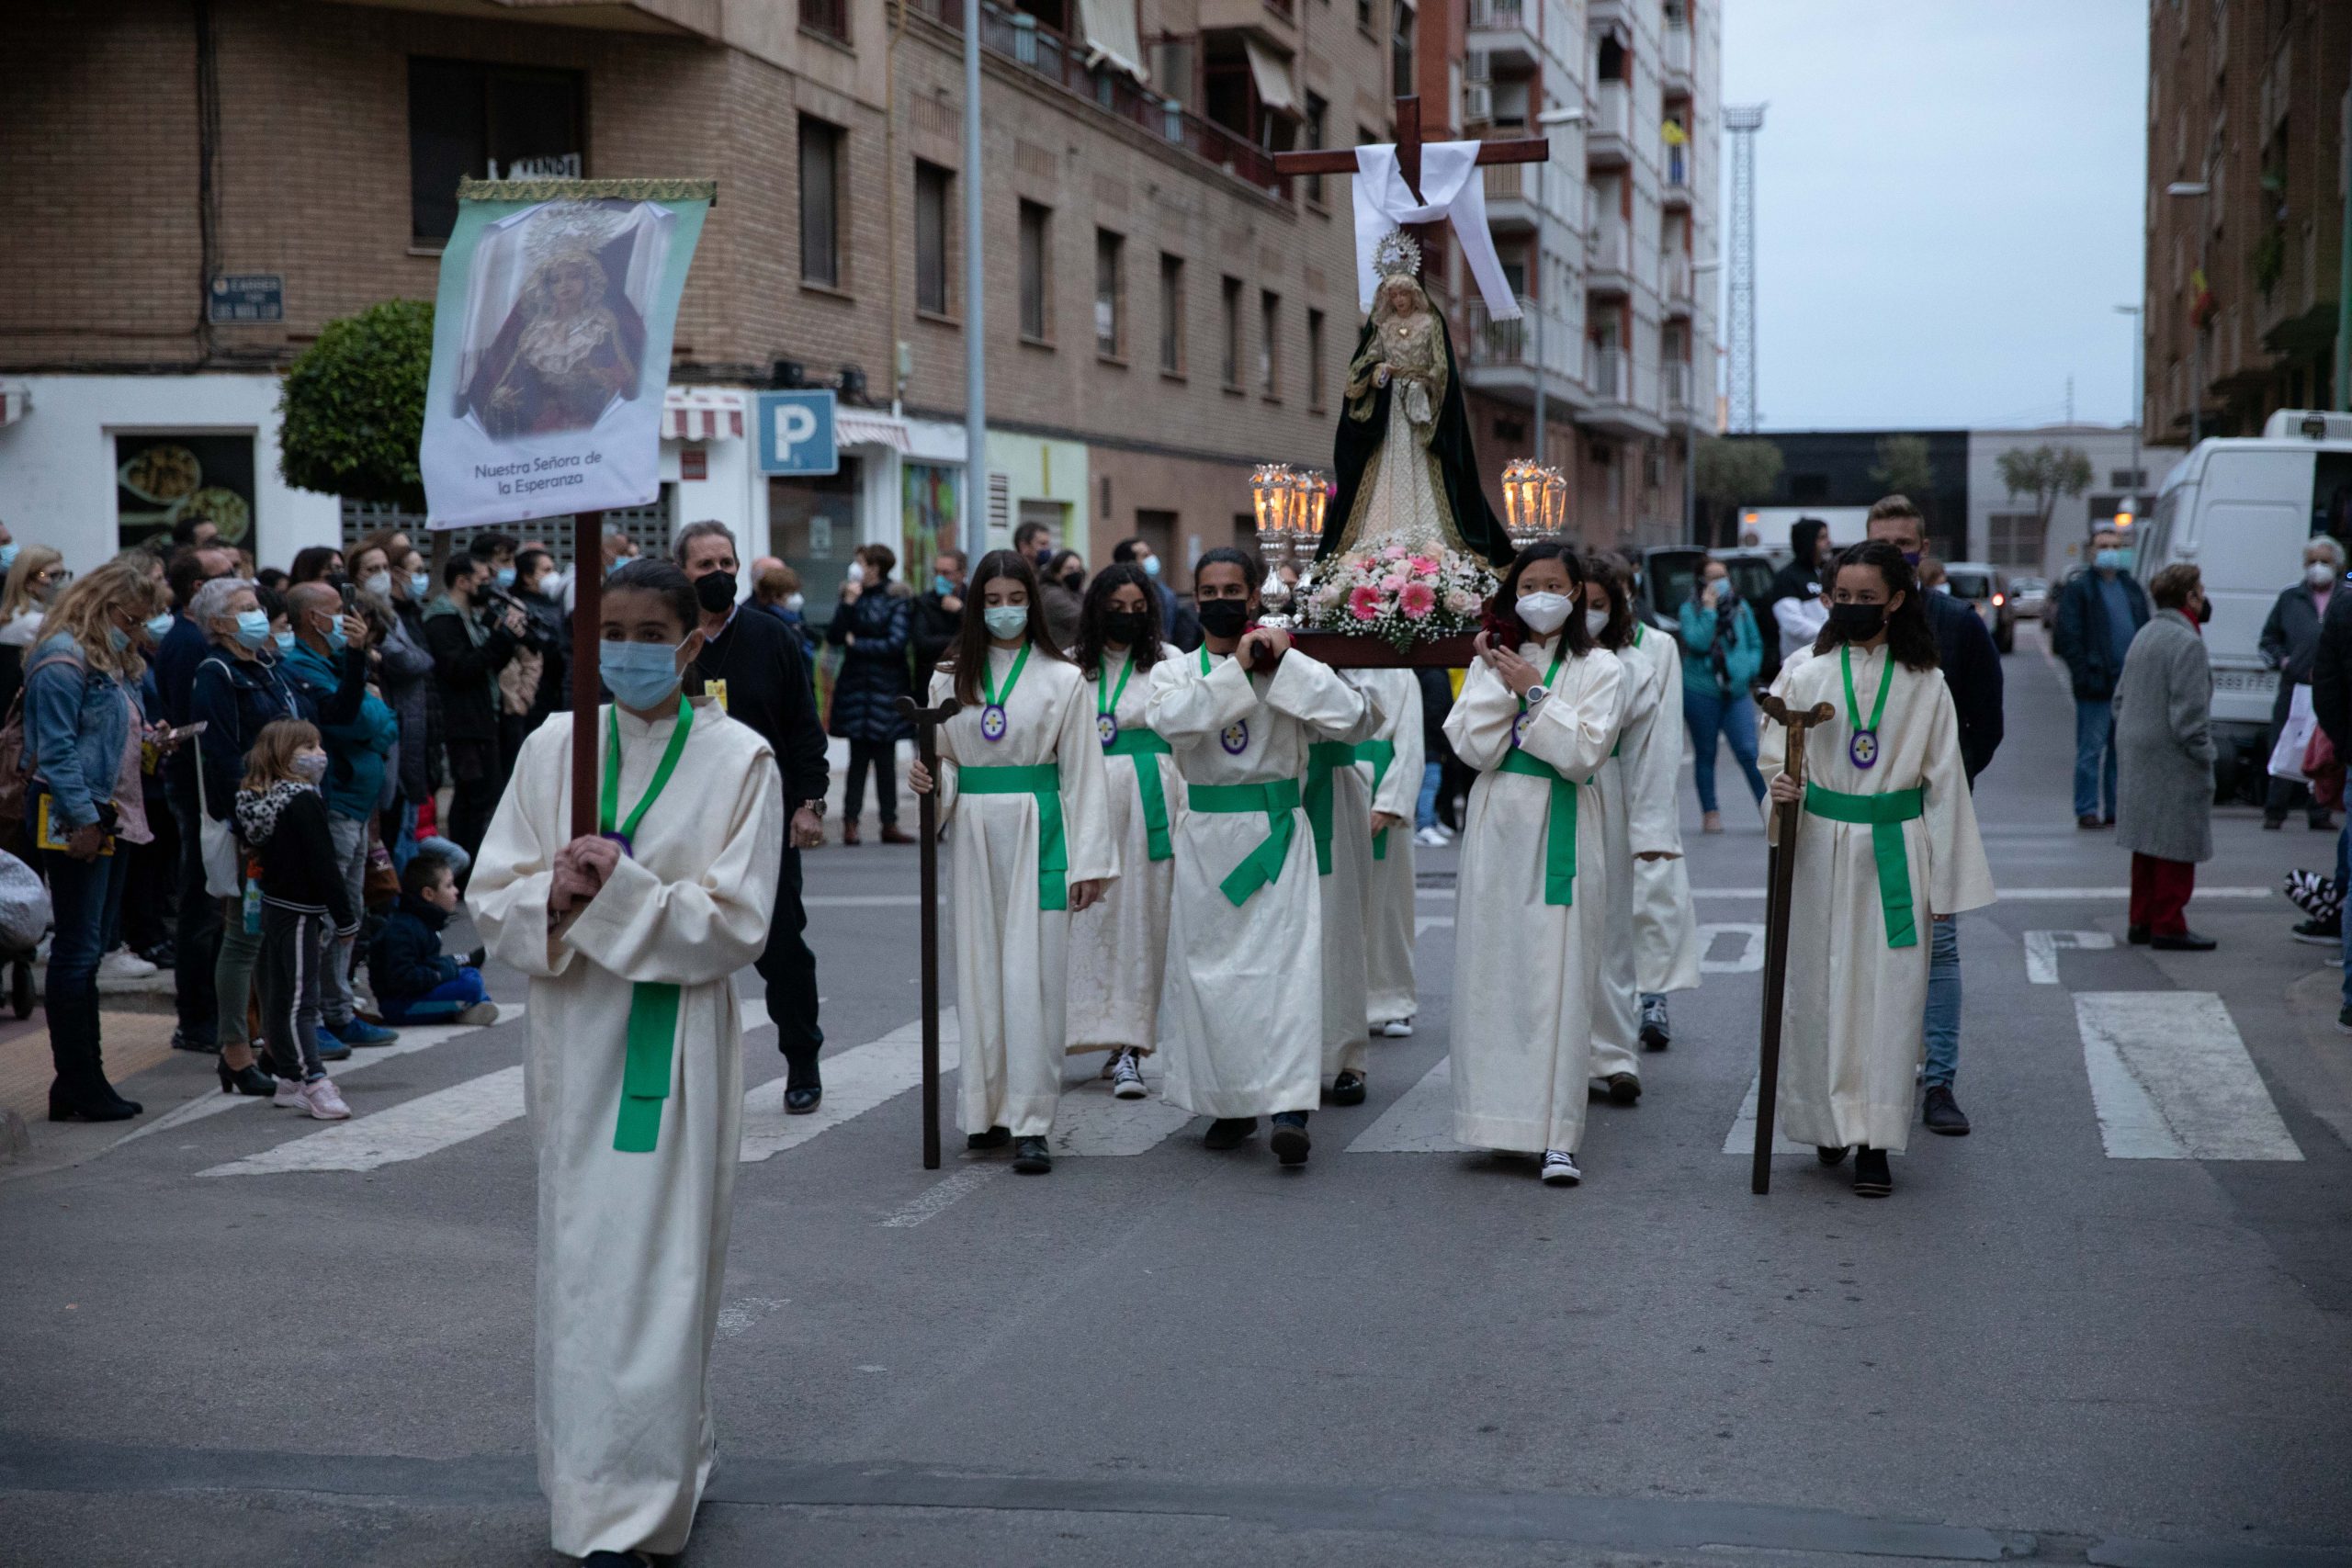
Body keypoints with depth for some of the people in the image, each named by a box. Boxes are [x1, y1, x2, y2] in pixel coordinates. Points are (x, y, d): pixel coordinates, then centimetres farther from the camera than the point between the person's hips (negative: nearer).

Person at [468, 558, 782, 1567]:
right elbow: (489, 898, 4)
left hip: (676, 1042, -4)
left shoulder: (738, 760, -4)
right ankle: (586, 1476, 25)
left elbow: (735, 927, -9)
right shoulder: (552, 747, 6)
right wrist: (553, 897, -17)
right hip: (573, 1032, 4)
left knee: (655, 1269, -3)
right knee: (576, 1262, 10)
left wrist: (621, 892, -20)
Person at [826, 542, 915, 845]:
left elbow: (896, 643, -11)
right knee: (859, 756, -1)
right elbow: (833, 637, 2)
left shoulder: (898, 600, -1)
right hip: (855, 686, 3)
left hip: (887, 687, -3)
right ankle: (850, 822, -1)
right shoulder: (853, 596, 11)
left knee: (885, 758, 0)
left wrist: (856, 643, -4)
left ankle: (889, 824, 6)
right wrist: (848, 604, -9)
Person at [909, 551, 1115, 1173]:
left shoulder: (1062, 680, 1)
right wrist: (930, 781, -7)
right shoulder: (950, 680, 10)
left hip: (1037, 832, -3)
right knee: (979, 973, 5)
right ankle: (986, 1108, 15)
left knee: (1032, 976, -6)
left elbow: (1083, 774, 0)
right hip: (975, 835, 3)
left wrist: (1089, 860, -5)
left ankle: (1030, 1122, -5)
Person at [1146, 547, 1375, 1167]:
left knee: (1286, 963, -12)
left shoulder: (1291, 670, 4)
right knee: (1209, 968, 5)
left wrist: (1286, 664, -13)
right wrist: (1235, 667, -18)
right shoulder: (1176, 670, 7)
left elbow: (1357, 721, -11)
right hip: (1208, 837, 2)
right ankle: (1229, 1103, 19)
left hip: (1277, 835, -2)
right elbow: (1170, 720, -16)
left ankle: (1289, 1109, -18)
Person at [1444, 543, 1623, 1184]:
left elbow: (1584, 752, -10)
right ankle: (1502, 1117, 14)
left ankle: (1556, 1135, -6)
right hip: (1497, 826, 3)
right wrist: (1499, 678, -9)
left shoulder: (1599, 668, 3)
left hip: (1561, 832, -3)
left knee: (1556, 980, -7)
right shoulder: (1493, 661, 10)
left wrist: (1533, 691, -11)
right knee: (1492, 973, 3)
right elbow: (1474, 747, -3)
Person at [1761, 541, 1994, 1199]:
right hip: (1821, 851, 1)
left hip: (1896, 854, -1)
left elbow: (1943, 783, 6)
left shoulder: (1924, 686, 3)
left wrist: (1943, 884, 3)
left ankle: (1875, 1142, 1)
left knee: (1891, 993, -3)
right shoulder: (1802, 675, 4)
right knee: (1820, 986, 4)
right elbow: (1776, 759, 9)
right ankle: (1830, 1121, 21)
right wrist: (1781, 787, -17)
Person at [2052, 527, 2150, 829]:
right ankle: (2087, 810, 2)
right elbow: (2068, 636, -8)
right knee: (2091, 750, -3)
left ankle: (2115, 809, 17)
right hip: (2097, 685, -6)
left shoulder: (2131, 588, 17)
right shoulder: (2078, 588, -2)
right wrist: (2084, 676, -16)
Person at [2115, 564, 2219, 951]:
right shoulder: (2186, 643, -16)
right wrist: (2203, 756, -13)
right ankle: (2168, 926, -1)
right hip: (2173, 763, -10)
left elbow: (2120, 698, 20)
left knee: (2148, 844, 16)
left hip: (2138, 759, 10)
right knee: (2176, 847, -4)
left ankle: (2142, 921, 21)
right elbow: (2189, 713, -20)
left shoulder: (2144, 637, 15)